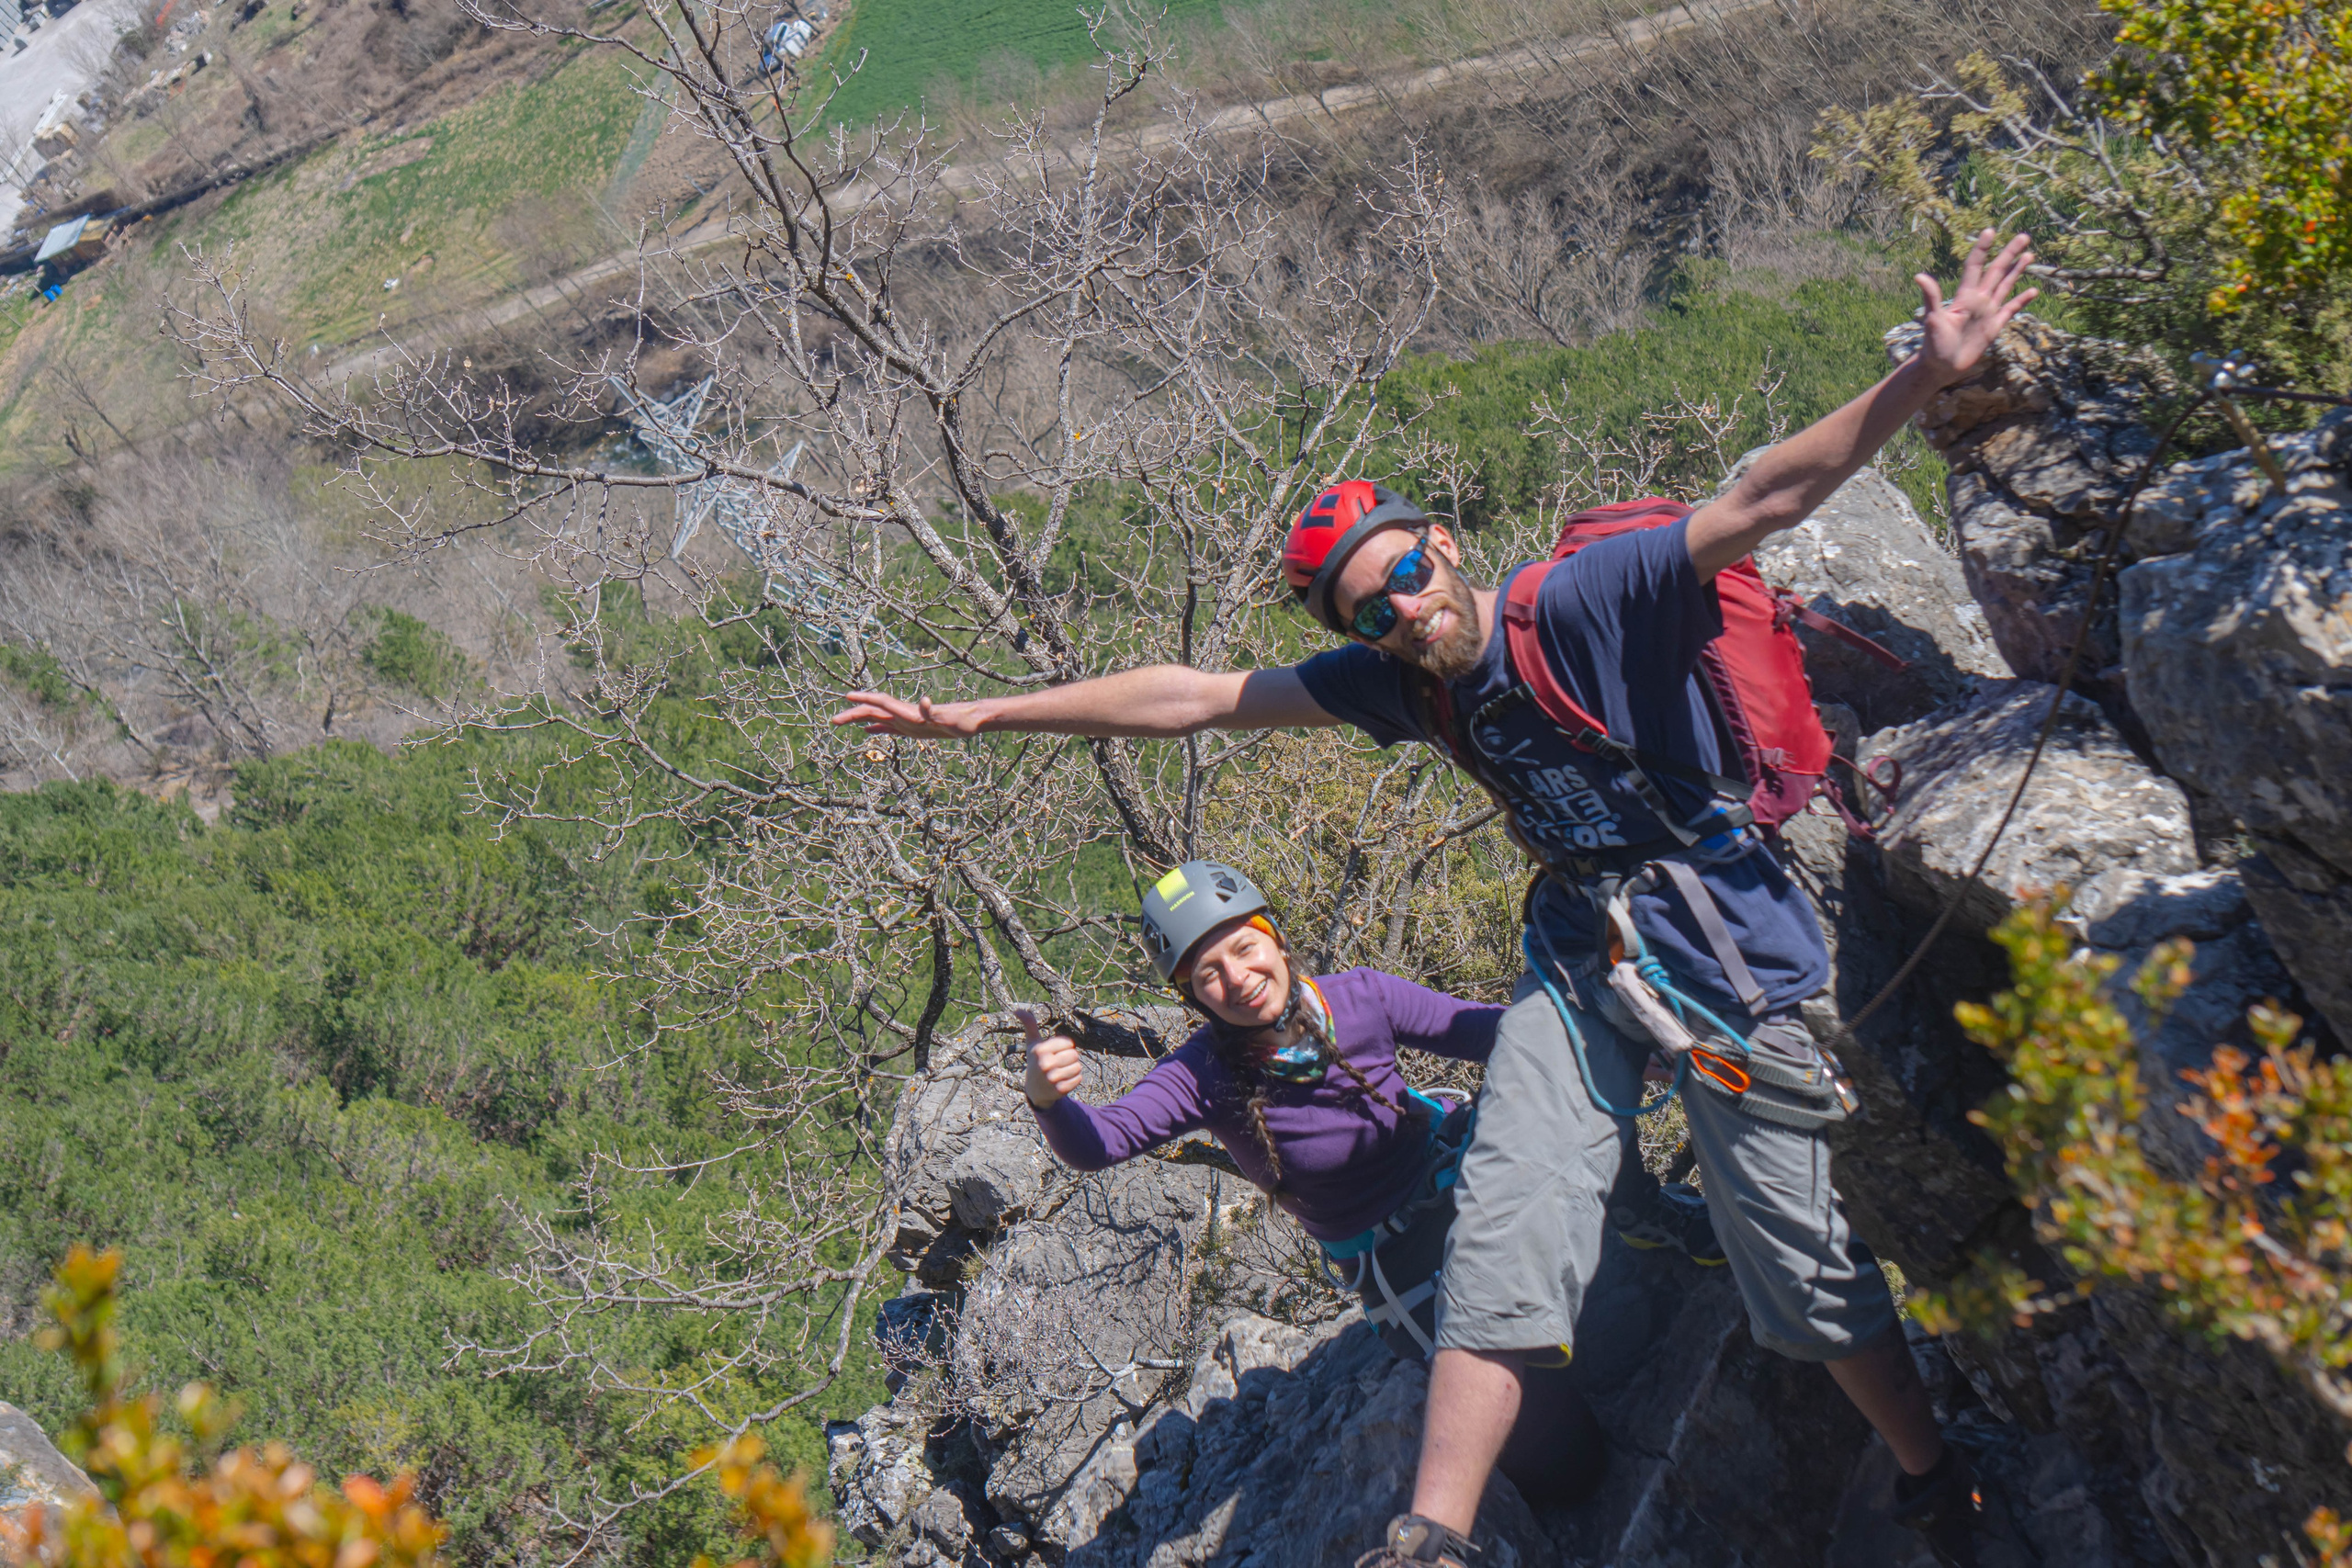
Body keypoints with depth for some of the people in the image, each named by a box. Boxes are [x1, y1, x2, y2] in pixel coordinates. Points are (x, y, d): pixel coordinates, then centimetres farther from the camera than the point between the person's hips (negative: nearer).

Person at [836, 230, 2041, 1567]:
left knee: (1802, 1252, -2)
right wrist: (974, 716, 7)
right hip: (1577, 946, 6)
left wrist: (1927, 380, -40)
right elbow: (1196, 698, 6)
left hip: (1722, 939, -5)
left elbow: (1766, 499, -26)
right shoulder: (1396, 681, 1)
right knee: (1506, 1222, -6)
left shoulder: (1584, 602, -17)